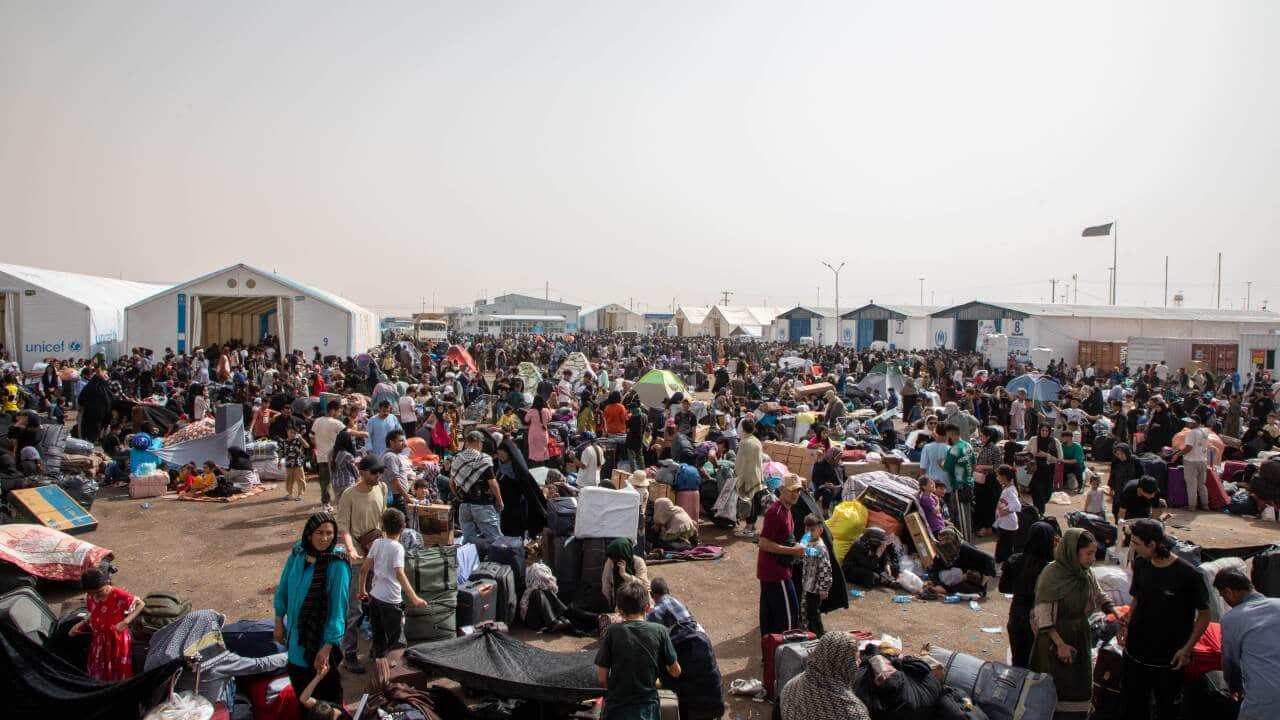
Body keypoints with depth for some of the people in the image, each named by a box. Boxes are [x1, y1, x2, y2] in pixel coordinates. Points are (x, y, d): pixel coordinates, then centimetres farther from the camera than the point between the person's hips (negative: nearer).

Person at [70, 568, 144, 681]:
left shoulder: (119, 595, -23)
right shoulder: (89, 597, -4)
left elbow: (141, 604, -17)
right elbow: (94, 615, 13)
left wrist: (125, 622, -26)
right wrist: (81, 623, -4)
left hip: (117, 640, -5)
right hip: (99, 641, 5)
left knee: (119, 675, 8)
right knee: (97, 675, 16)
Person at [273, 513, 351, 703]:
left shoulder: (337, 565, -23)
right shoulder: (298, 553, -8)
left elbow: (338, 607, -21)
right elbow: (283, 587, 6)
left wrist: (327, 647, -21)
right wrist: (279, 621, 9)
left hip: (321, 636, -5)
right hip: (295, 632, 6)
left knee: (325, 691, 9)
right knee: (298, 681, 26)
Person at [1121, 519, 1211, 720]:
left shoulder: (1188, 574, -18)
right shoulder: (1141, 564, -3)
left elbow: (1204, 614, -8)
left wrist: (1187, 648, -13)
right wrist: (1127, 621, -5)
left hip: (1169, 658, -4)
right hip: (1136, 652, 4)